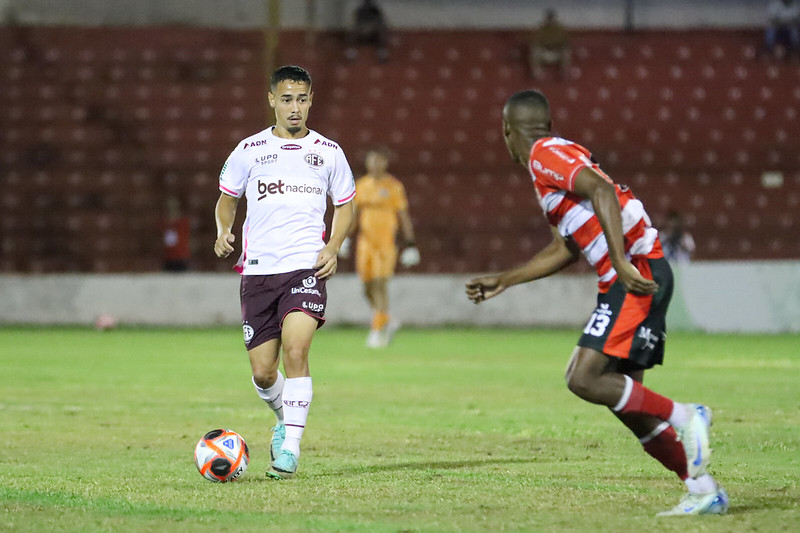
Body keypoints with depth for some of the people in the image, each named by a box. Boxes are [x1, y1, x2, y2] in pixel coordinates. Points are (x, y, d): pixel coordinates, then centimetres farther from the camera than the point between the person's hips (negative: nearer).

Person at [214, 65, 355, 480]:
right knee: (262, 371, 2)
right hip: (258, 271, 2)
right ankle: (285, 419, 34)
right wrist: (223, 231, -3)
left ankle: (290, 446, -17)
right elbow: (227, 198, 18)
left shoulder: (328, 152, 7)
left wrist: (332, 248, 0)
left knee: (295, 350, -22)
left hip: (307, 267, -2)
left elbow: (345, 205, 17)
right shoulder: (249, 150, 6)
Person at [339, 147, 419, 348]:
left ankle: (377, 330, -9)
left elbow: (403, 217, 2)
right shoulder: (360, 186, 12)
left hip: (386, 241, -5)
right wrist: (346, 236, 14)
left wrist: (409, 243, -3)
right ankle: (388, 322, 25)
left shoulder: (393, 187, 0)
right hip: (365, 242, 5)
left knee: (380, 283, -12)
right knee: (368, 288, 4)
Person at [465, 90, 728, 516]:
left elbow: (602, 190, -22)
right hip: (631, 279, 9)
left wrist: (621, 262, -29)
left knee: (584, 379, -15)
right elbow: (564, 250, 33)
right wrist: (503, 281, 37)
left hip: (637, 276, -9)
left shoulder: (546, 154, -5)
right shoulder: (551, 163, 25)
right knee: (625, 396, 8)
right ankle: (705, 491, 10)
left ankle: (683, 417, -9)